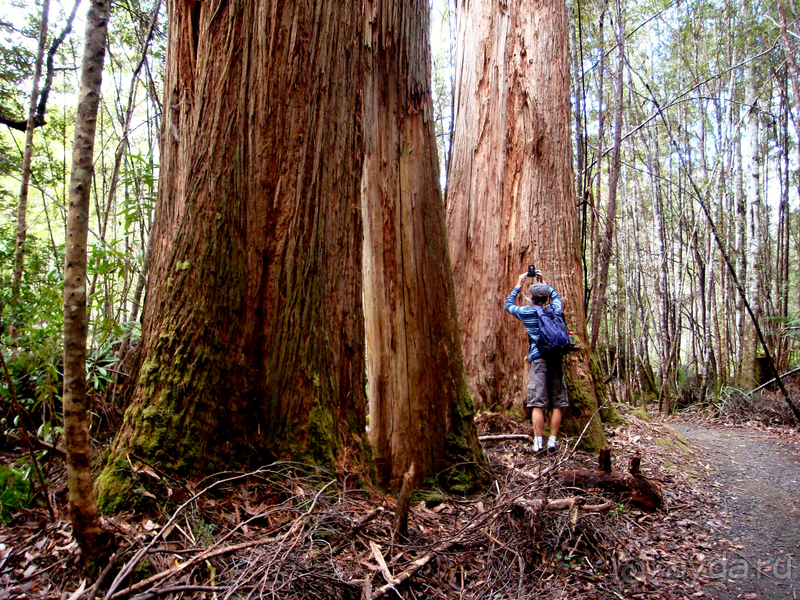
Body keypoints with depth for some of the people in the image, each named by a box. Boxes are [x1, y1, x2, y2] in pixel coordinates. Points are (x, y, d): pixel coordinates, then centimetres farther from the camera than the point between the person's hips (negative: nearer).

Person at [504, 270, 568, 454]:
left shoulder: (527, 312, 3)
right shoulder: (555, 310, 11)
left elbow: (508, 305, 21)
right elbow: (556, 296, 35)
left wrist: (518, 285, 26)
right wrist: (543, 283, 39)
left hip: (538, 358, -3)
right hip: (556, 359, 3)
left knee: (537, 404, -4)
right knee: (557, 403, 6)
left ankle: (538, 442, -6)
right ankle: (552, 441, 7)